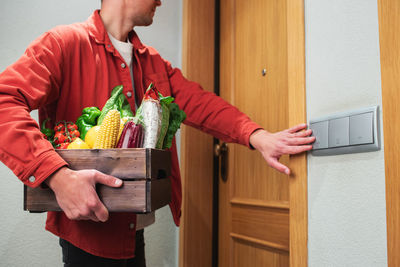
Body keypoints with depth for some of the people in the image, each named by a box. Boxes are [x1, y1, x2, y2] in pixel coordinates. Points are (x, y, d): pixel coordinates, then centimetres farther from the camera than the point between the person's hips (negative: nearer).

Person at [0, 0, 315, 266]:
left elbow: (196, 102, 0)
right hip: (87, 230, -7)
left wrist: (257, 137, -17)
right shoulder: (65, 43, -11)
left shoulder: (154, 62, 12)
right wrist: (58, 176, -35)